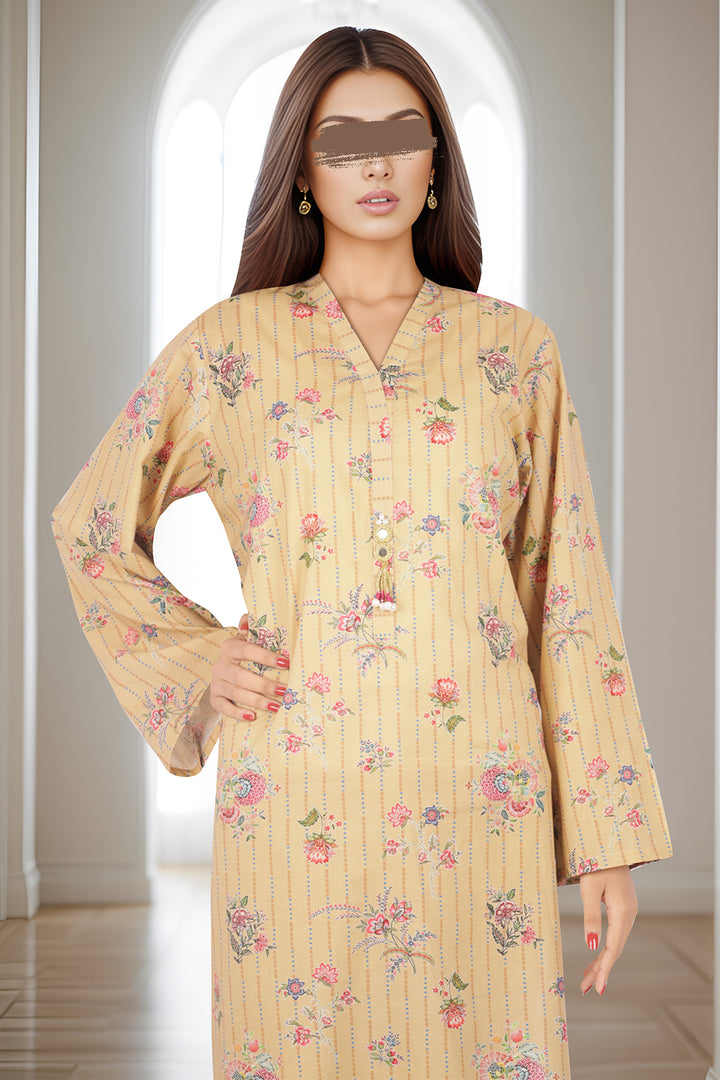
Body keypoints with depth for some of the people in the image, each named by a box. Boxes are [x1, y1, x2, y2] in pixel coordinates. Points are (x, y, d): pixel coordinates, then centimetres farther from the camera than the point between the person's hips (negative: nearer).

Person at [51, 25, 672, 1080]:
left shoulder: (514, 349, 6)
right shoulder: (230, 344, 5)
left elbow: (568, 597, 5)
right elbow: (90, 527, 16)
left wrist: (611, 836, 2)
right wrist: (196, 657, 1)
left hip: (482, 798, 1)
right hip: (295, 796, 0)